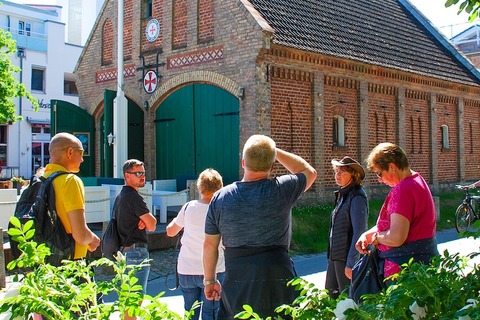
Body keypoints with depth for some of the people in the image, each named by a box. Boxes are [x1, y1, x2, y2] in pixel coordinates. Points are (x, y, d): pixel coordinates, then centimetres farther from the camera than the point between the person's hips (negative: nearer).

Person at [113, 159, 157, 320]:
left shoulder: (120, 197, 15)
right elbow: (152, 225, -17)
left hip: (123, 251, 10)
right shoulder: (133, 197, -15)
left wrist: (143, 222, 2)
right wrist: (147, 221, 5)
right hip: (136, 251, -10)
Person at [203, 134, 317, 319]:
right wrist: (275, 152, 13)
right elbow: (309, 172, 13)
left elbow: (209, 244, 5)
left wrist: (209, 280, 17)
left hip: (236, 286, 1)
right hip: (278, 284, -1)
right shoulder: (281, 190, -8)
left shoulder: (220, 198, -2)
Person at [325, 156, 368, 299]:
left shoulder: (356, 197, -15)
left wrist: (350, 263, -20)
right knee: (330, 295, 16)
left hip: (347, 256, -9)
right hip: (335, 255, 9)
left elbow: (359, 232, -19)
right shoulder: (342, 195, 14)